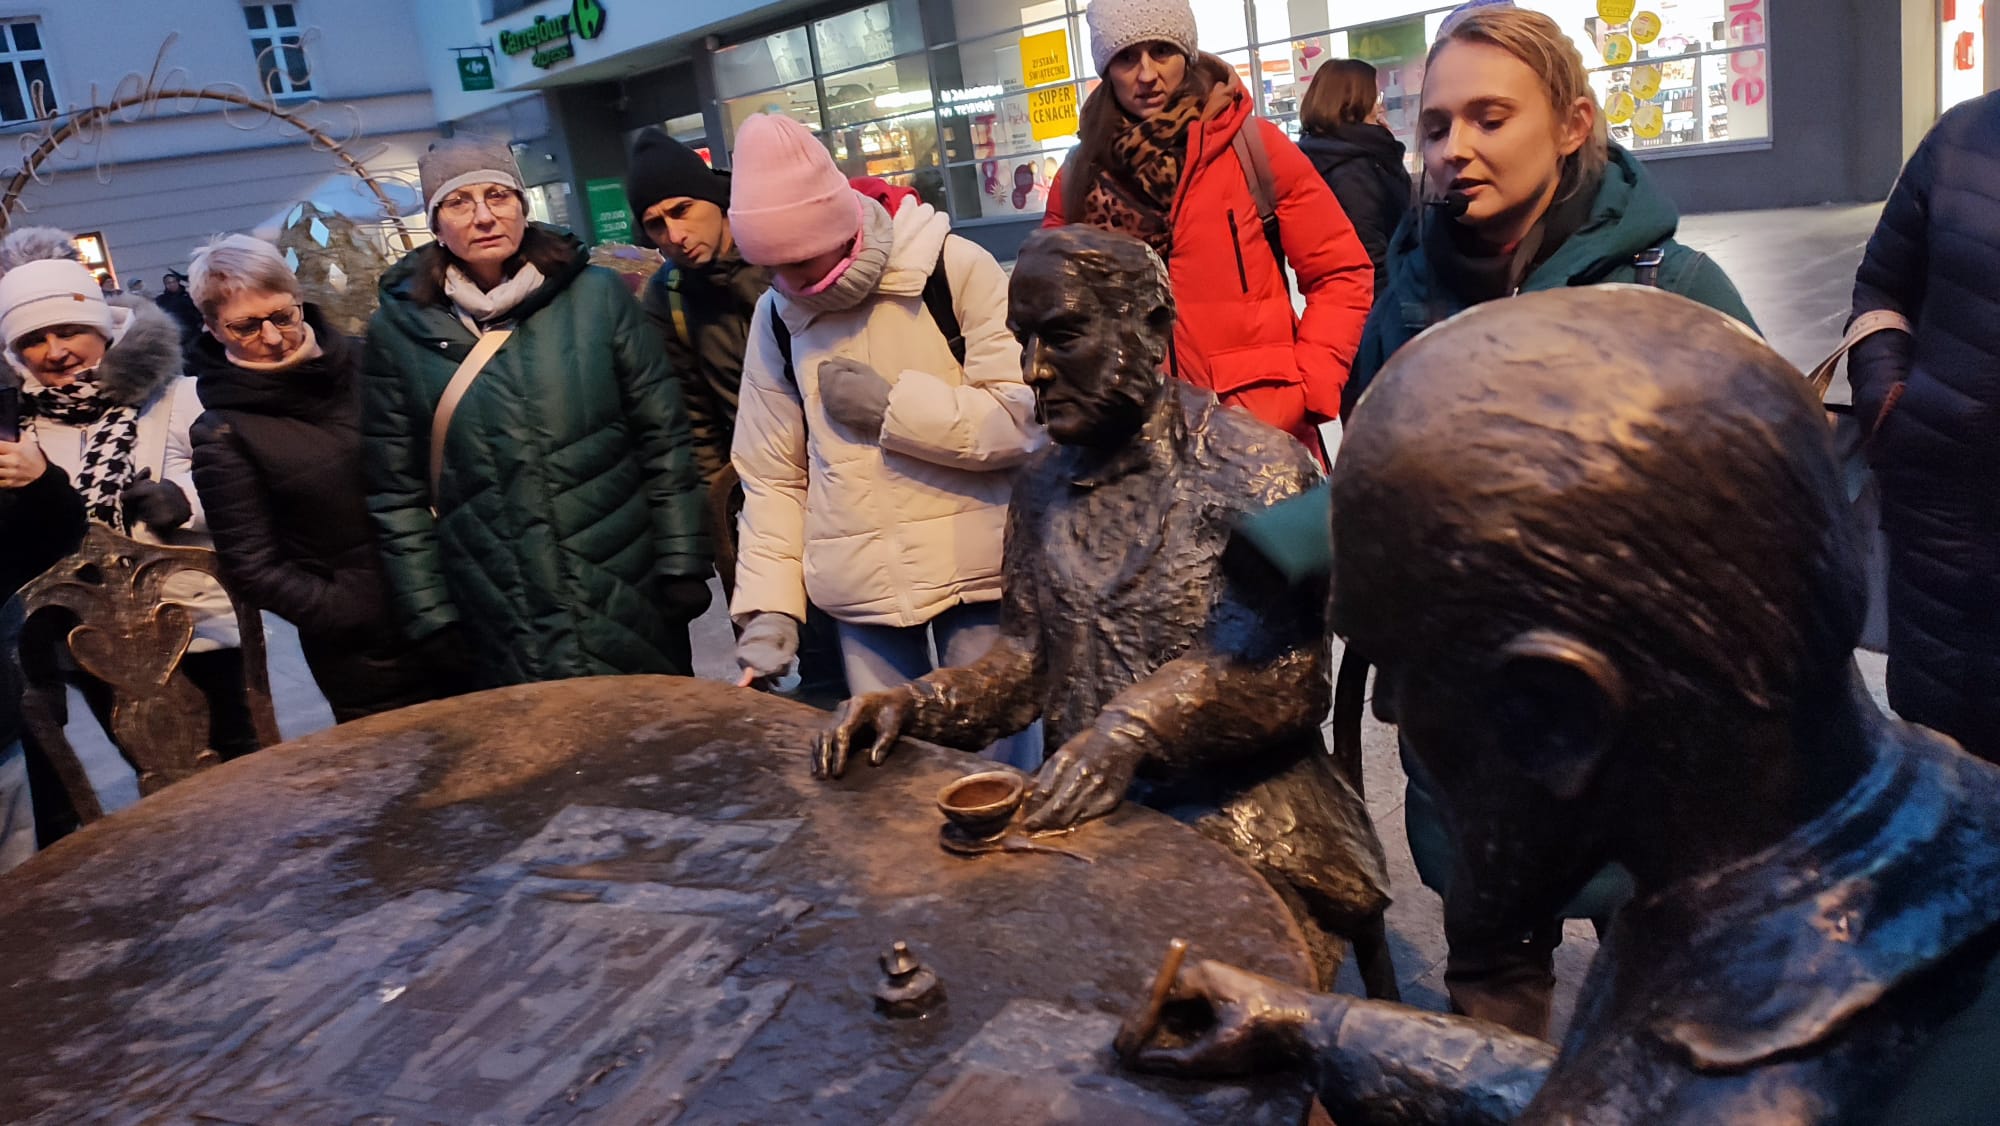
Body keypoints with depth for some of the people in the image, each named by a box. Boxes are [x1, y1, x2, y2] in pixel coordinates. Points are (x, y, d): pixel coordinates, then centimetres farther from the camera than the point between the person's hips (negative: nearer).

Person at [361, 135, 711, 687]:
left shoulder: (597, 296, -1)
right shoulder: (398, 330, 1)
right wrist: (432, 618, 0)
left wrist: (683, 569, -3)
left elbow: (664, 439, 1)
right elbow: (397, 493, 4)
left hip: (633, 607, 0)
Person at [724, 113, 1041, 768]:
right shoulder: (777, 317, 6)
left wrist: (890, 406, -15)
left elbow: (1024, 419, -11)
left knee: (996, 762, 3)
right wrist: (768, 604, 1)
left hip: (973, 568, -3)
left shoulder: (958, 270, -8)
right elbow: (772, 475, 9)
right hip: (863, 586, 3)